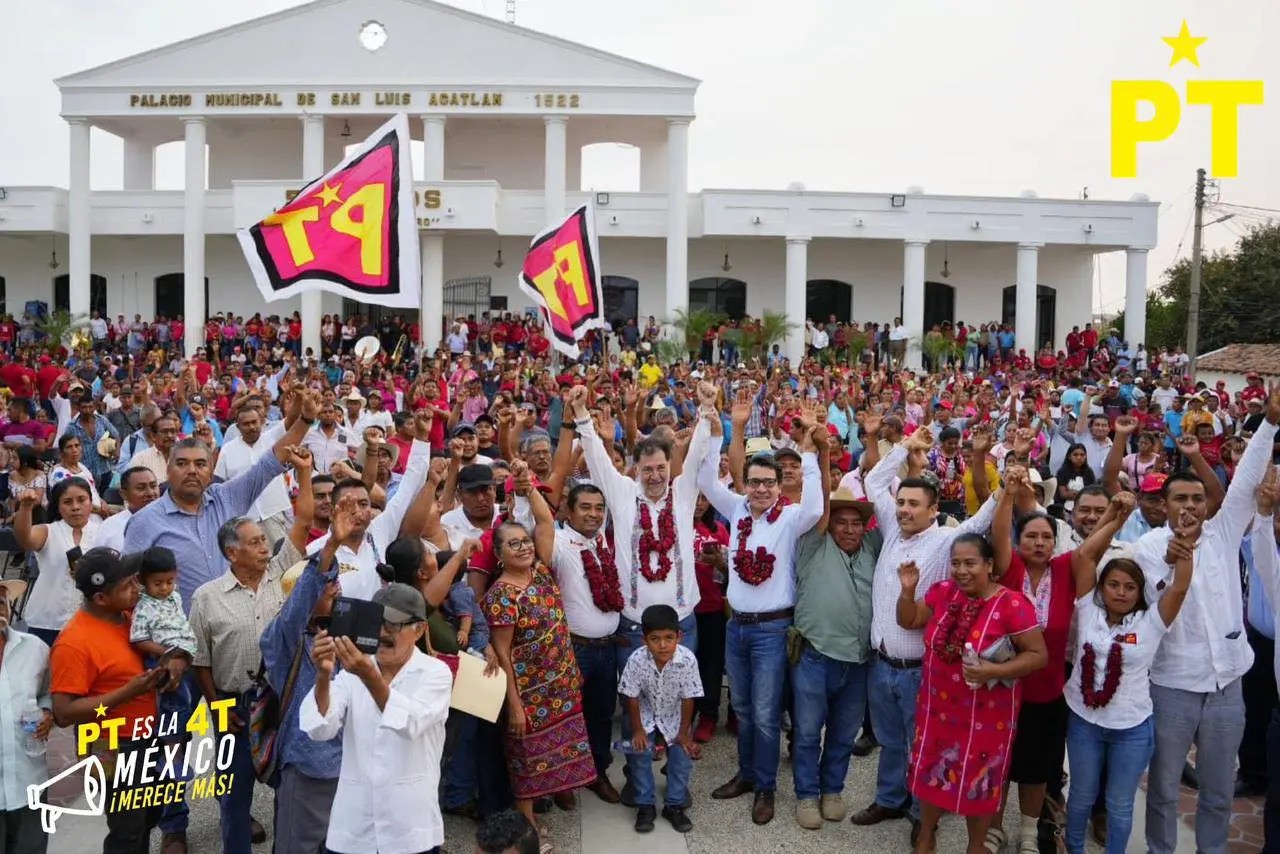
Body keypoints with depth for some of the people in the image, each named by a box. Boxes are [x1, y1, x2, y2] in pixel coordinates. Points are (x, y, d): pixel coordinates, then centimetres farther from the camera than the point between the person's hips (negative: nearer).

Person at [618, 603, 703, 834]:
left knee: (683, 753, -11)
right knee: (639, 752, -15)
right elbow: (632, 697, -17)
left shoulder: (688, 659, -32)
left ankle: (675, 805, 8)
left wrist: (684, 733, -11)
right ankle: (645, 805, 2)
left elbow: (688, 698, -18)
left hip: (674, 716, 1)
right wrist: (637, 730, -12)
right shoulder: (637, 659, -31)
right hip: (645, 715, 0)